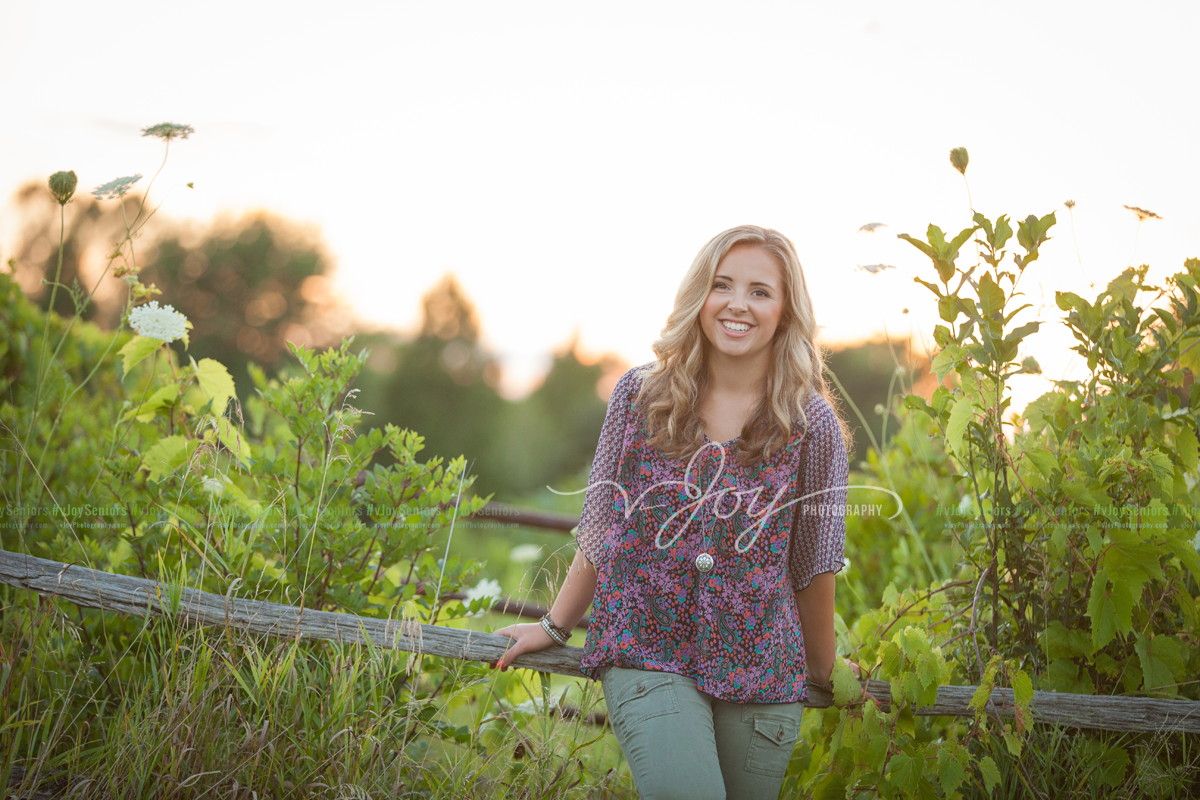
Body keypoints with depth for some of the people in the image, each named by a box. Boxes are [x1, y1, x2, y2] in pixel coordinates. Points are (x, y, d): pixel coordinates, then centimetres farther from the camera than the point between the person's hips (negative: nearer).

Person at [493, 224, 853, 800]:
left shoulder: (812, 423, -2)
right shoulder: (640, 395, 2)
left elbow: (813, 565, 6)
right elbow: (603, 526, 11)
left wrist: (822, 674, 15)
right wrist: (556, 625, 16)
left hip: (761, 671, 1)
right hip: (647, 653, -1)